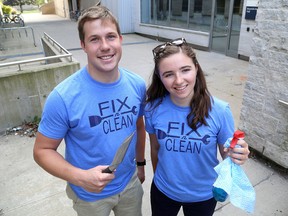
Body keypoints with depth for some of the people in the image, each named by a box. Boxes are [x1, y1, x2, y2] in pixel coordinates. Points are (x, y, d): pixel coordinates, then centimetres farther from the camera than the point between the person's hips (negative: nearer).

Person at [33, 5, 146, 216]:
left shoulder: (137, 84, -12)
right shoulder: (63, 97, -26)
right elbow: (42, 150, -16)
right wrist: (79, 177, -31)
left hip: (130, 183, 4)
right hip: (90, 194, -3)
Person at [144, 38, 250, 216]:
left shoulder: (220, 111, -22)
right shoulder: (153, 108, -19)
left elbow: (227, 154, -9)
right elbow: (155, 148, -3)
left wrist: (237, 156, -31)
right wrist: (159, 177, 11)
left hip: (203, 195, 0)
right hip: (163, 191, 1)